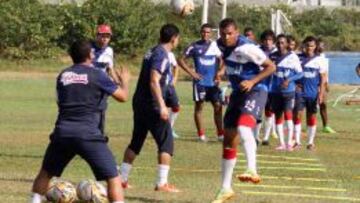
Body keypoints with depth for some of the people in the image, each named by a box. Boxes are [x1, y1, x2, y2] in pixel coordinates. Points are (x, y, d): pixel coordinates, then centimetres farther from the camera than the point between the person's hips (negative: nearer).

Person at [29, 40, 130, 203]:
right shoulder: (96, 75, 2)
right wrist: (124, 81, 30)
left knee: (46, 173, 24)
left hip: (62, 132, 4)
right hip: (88, 134, -4)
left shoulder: (63, 75, 14)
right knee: (113, 177, 1)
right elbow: (123, 96, 8)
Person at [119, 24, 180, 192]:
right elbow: (154, 82, -24)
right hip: (152, 105, -9)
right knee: (166, 143, -4)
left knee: (136, 142, 17)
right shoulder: (162, 55, -14)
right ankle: (162, 183, -7)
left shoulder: (152, 52, 13)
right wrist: (162, 105, -28)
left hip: (139, 102, 9)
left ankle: (122, 179, 21)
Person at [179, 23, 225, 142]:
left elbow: (221, 60, 18)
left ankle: (220, 134, 5)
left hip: (213, 82, 3)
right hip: (200, 82, -3)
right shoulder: (194, 46, -2)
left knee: (218, 106, 0)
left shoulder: (214, 45, 6)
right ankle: (201, 135, 5)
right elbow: (182, 60, 0)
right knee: (199, 106, 0)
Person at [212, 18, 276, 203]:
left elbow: (271, 67, -15)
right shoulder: (221, 45, 1)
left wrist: (252, 81, -24)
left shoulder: (247, 48, -22)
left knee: (243, 128, -35)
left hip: (255, 91, -8)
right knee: (229, 141, 10)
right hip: (237, 92, 8)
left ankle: (252, 171, -46)